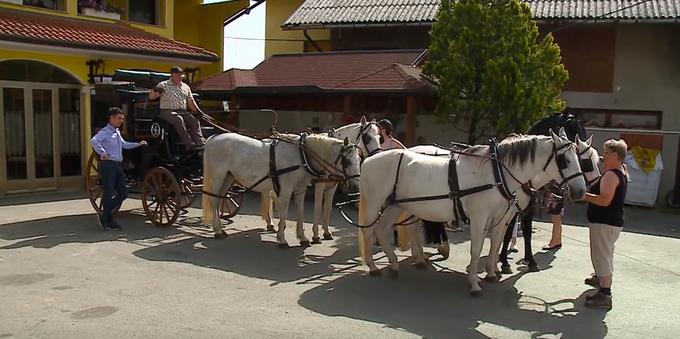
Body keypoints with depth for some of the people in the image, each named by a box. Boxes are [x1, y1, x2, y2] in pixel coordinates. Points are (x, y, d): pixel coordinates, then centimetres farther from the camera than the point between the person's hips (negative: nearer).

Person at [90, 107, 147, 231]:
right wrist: (103, 153, -23)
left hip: (118, 165, 9)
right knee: (109, 193, -1)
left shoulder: (118, 132, 18)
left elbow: (124, 144, 34)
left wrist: (138, 144, 30)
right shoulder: (105, 132, -10)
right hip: (108, 165, -9)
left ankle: (104, 215, 21)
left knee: (123, 193, 9)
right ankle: (108, 221, 9)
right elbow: (94, 140, -28)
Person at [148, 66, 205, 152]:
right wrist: (154, 90, -21)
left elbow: (190, 102, 23)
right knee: (179, 119, -36)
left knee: (195, 121, -25)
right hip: (167, 111, -4)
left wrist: (198, 111, 6)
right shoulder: (163, 85, 8)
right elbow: (151, 97, 1)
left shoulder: (186, 87, 21)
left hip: (183, 112, 4)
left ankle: (200, 143, -41)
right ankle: (189, 144, -45)